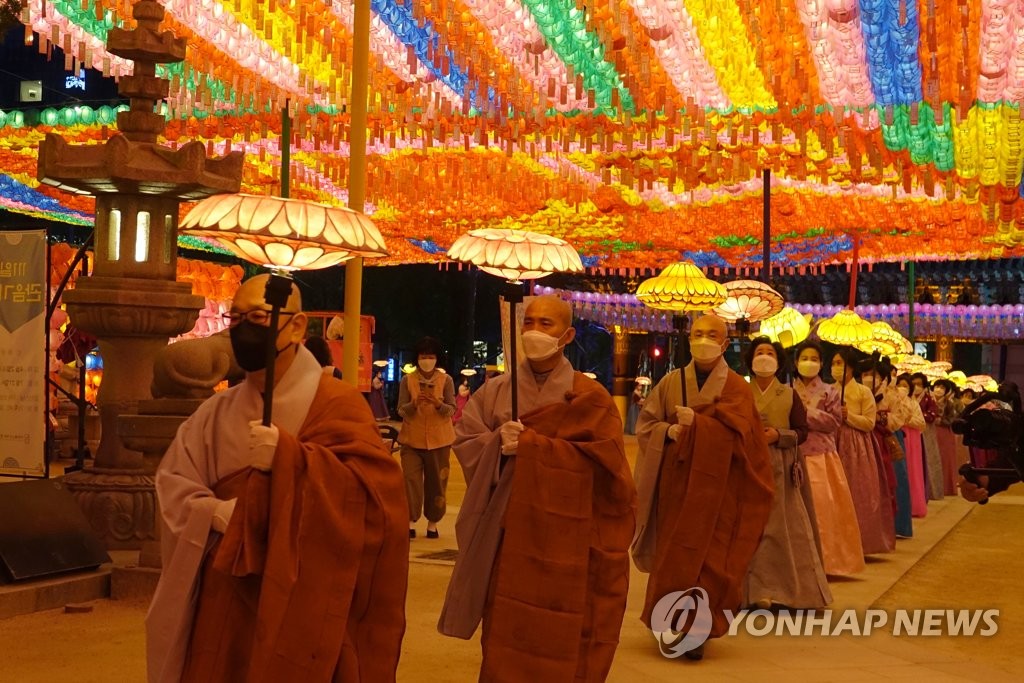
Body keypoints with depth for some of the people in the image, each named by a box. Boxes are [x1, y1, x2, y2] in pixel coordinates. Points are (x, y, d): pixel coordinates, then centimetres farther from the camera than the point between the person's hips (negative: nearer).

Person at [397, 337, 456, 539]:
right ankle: (411, 521, -3)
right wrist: (414, 404, -23)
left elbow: (452, 410, -5)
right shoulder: (407, 380, 0)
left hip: (439, 439, 0)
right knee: (411, 479, -7)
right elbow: (401, 410, -2)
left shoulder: (446, 380, -1)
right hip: (412, 439, 0)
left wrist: (438, 404, -25)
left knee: (436, 482, 4)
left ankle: (432, 522, 14)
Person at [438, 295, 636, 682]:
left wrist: (529, 443, -14)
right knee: (504, 637, 3)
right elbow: (465, 443, 3)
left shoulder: (590, 398, 0)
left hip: (563, 540, -2)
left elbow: (600, 460, -11)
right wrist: (498, 443, -18)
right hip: (506, 535, 2)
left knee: (557, 644, 0)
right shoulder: (494, 392, 9)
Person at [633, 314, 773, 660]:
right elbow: (645, 424, 6)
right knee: (672, 552, 5)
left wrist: (696, 423, -21)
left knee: (708, 555, -3)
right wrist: (669, 431, -13)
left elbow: (736, 434, -14)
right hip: (675, 481, 2)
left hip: (715, 485, -2)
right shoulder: (671, 382, 7)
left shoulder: (736, 387, -1)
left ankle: (696, 630, 4)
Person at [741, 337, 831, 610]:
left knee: (786, 526, -1)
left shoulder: (789, 395, 5)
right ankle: (759, 589, 3)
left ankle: (791, 587, 7)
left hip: (781, 469, 0)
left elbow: (802, 431, 3)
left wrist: (779, 436, -14)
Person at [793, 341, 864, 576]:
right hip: (797, 456, 0)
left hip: (823, 456, 0)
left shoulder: (829, 392, 10)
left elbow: (835, 421, -2)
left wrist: (808, 414, -10)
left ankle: (825, 558, 4)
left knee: (824, 507, -3)